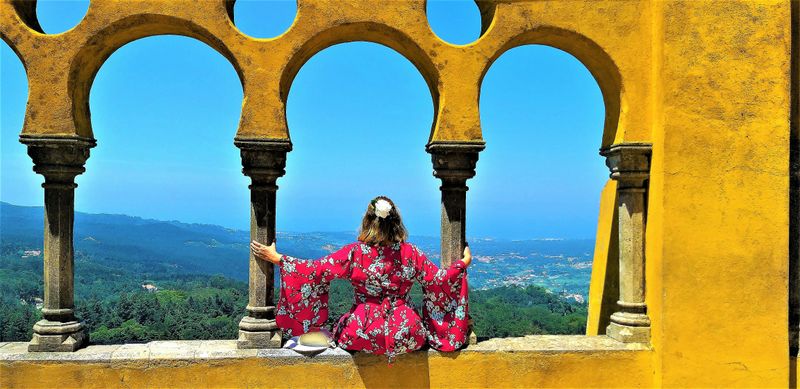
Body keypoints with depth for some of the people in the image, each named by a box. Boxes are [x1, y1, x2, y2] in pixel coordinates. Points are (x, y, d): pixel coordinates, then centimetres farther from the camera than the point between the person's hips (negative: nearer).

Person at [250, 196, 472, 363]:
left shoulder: (354, 253, -10)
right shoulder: (410, 253, -6)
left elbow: (315, 270, -10)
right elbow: (439, 280, -1)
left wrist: (276, 258, -2)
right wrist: (464, 263, 16)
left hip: (363, 335, 0)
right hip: (406, 335, 1)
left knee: (342, 333, 30)